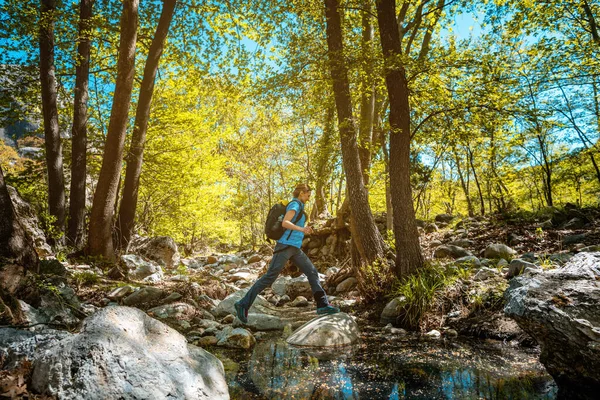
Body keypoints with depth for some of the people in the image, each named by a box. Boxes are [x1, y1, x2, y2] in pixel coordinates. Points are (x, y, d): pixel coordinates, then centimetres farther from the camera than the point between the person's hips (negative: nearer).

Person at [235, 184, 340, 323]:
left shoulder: (297, 206, 23)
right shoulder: (294, 204, -6)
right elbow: (284, 223, -20)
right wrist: (302, 229, -30)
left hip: (294, 248, 10)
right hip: (286, 245, -10)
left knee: (312, 272, 4)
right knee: (270, 276, -11)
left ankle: (323, 305, 3)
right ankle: (244, 304, -6)